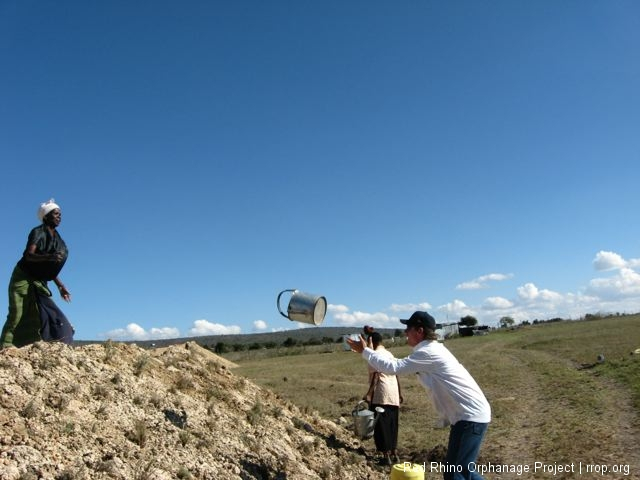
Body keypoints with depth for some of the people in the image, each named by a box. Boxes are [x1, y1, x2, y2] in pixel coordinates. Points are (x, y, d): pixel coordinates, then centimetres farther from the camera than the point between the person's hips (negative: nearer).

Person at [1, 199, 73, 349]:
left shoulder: (57, 238, 10)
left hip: (38, 283, 7)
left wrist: (60, 286, 14)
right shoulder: (38, 232, -12)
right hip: (23, 279, -7)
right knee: (17, 316, -13)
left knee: (45, 316, 2)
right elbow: (29, 255, -29)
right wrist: (48, 257, -47)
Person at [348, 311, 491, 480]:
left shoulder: (428, 352, -18)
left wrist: (364, 351, -10)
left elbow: (394, 367, -18)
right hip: (468, 415, 10)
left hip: (471, 416, -10)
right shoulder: (430, 349, 14)